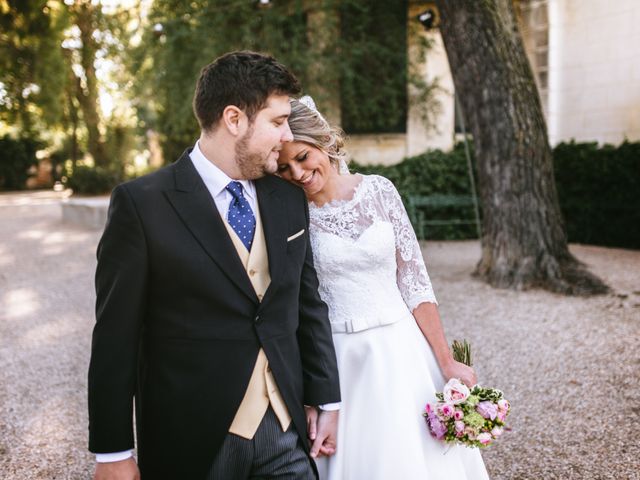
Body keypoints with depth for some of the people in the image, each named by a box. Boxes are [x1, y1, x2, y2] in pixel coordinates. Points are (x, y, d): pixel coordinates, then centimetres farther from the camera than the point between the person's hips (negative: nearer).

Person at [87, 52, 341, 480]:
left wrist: (328, 402, 11)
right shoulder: (141, 203, -11)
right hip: (191, 444, -4)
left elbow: (310, 307, 10)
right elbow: (116, 336, -9)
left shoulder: (289, 200, 5)